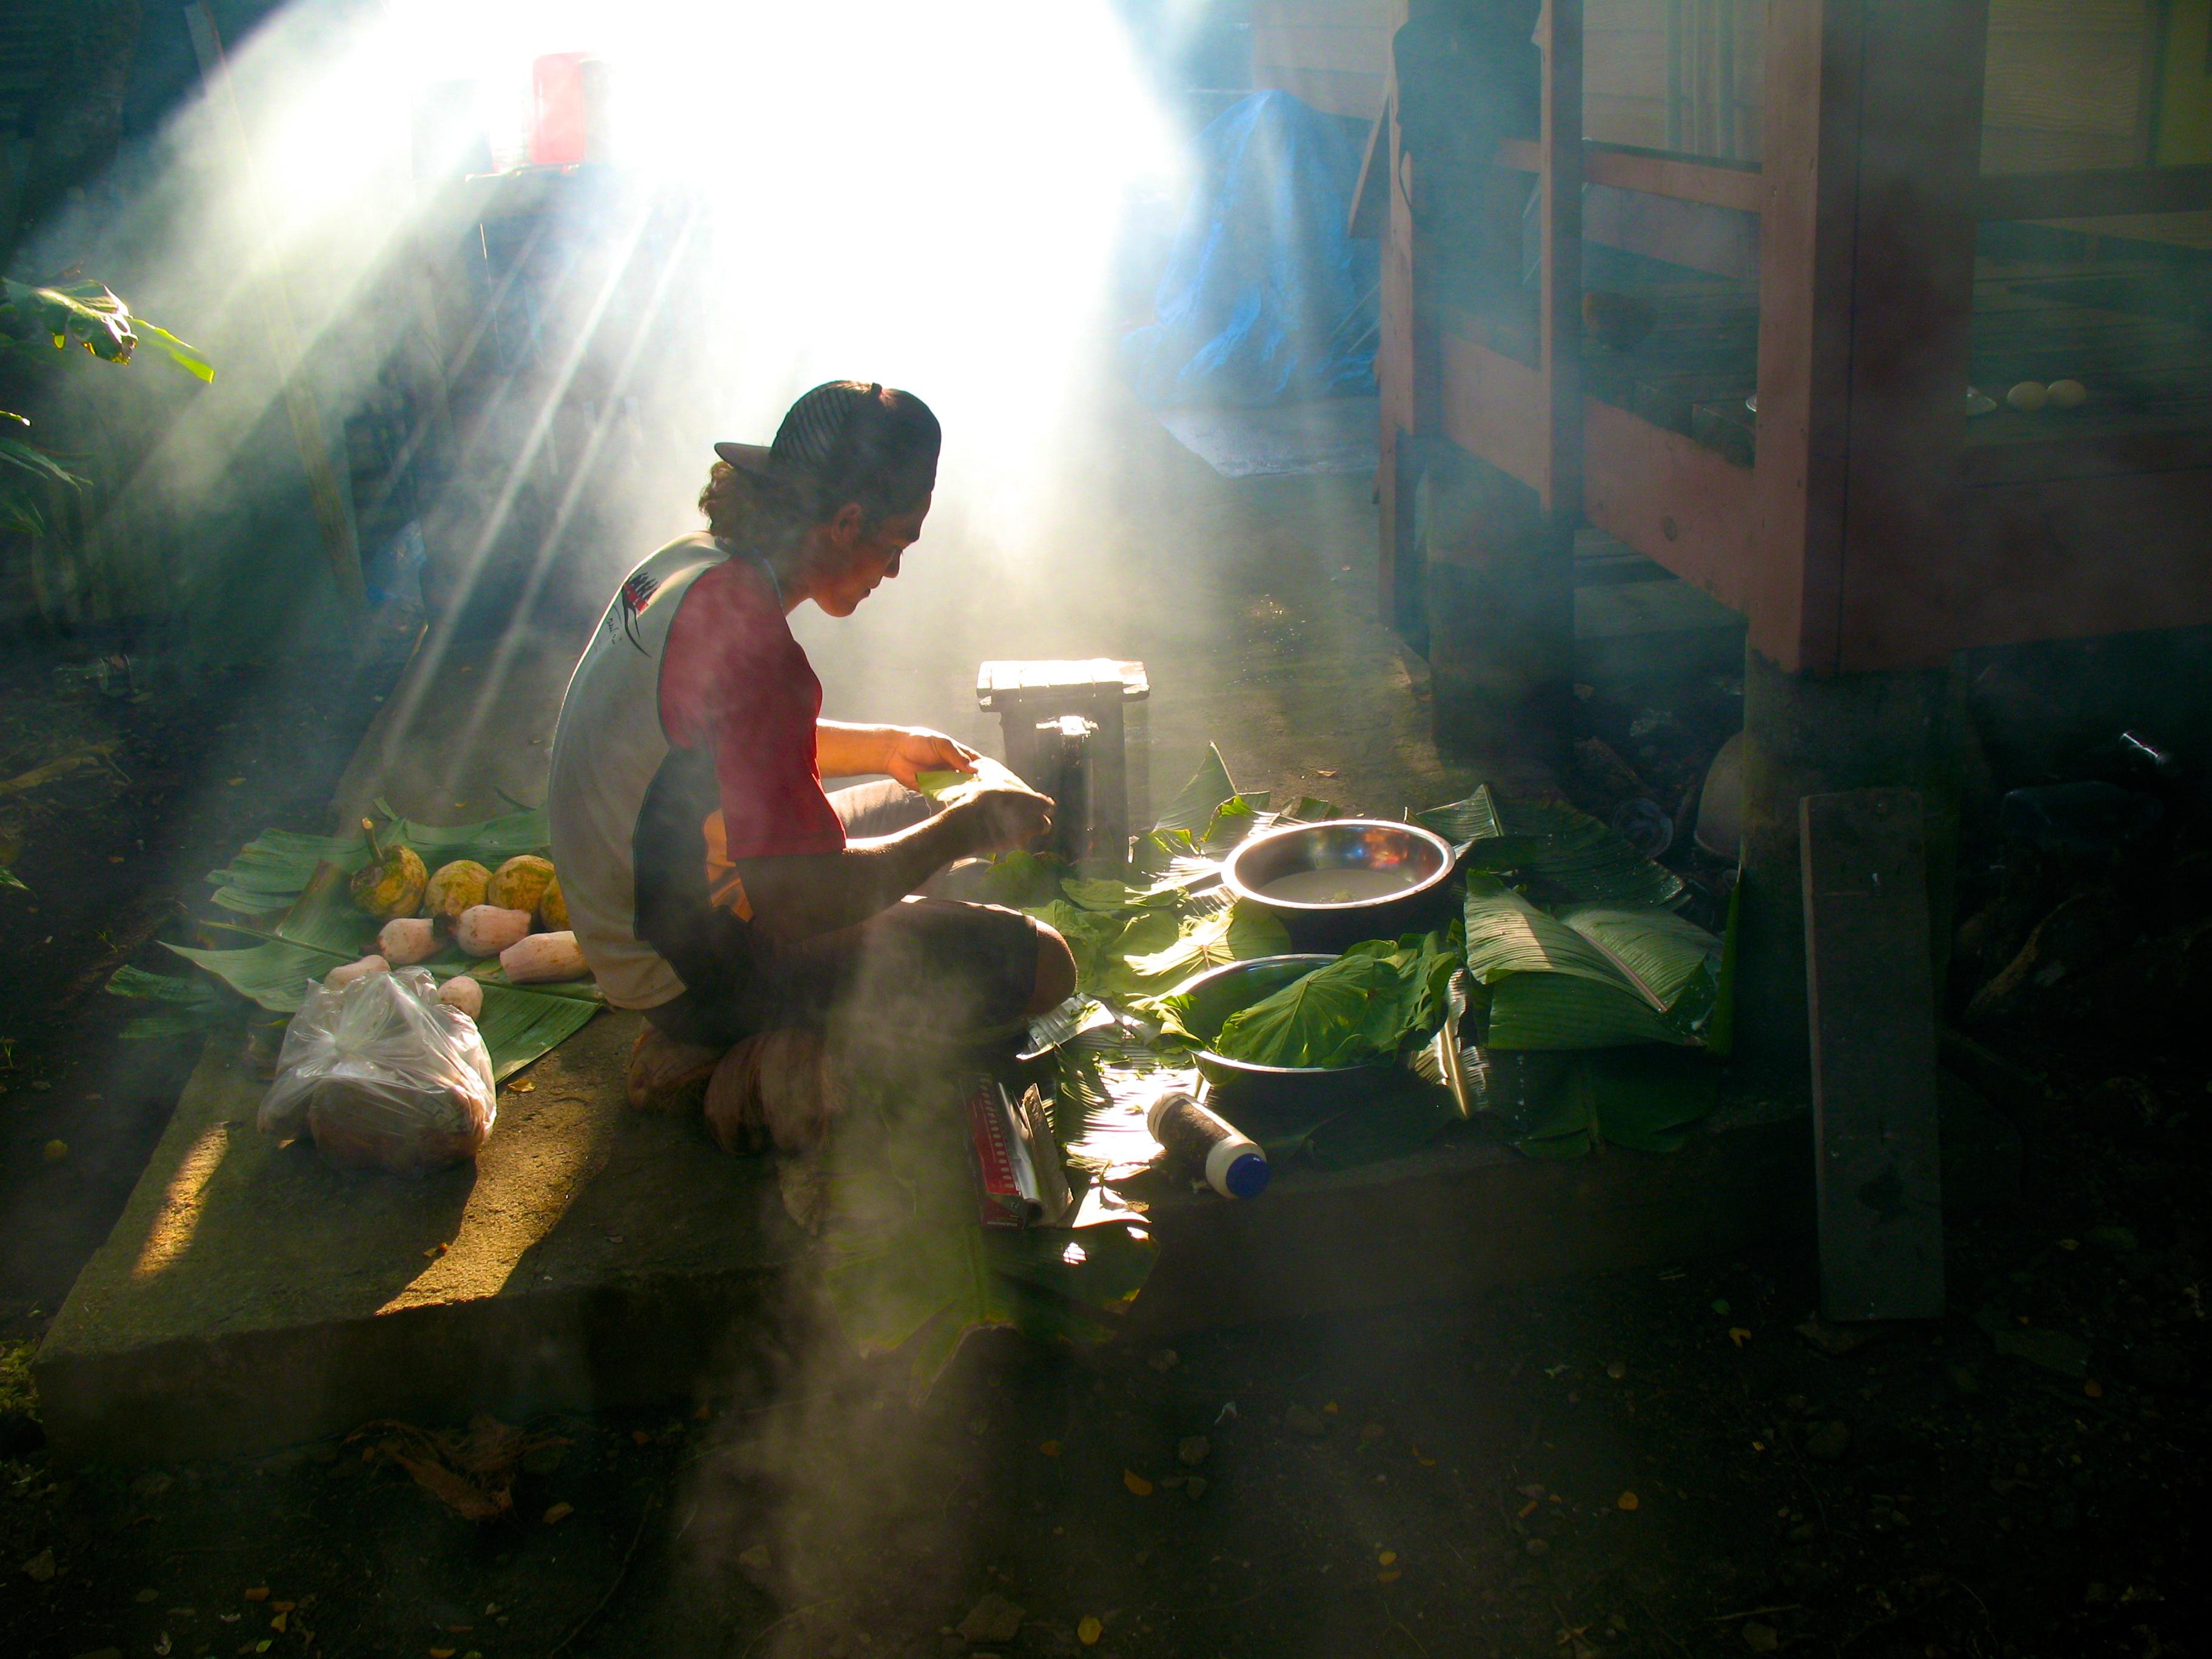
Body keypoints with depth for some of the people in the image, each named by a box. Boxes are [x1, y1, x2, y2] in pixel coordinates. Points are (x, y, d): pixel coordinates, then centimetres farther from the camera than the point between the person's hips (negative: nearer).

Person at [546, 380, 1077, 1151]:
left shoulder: (687, 563, 2)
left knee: (907, 807, 25)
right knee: (1038, 964, -12)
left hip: (626, 930, 10)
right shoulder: (748, 637, -28)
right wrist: (965, 831, -14)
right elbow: (801, 899, -27)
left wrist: (884, 745, 18)